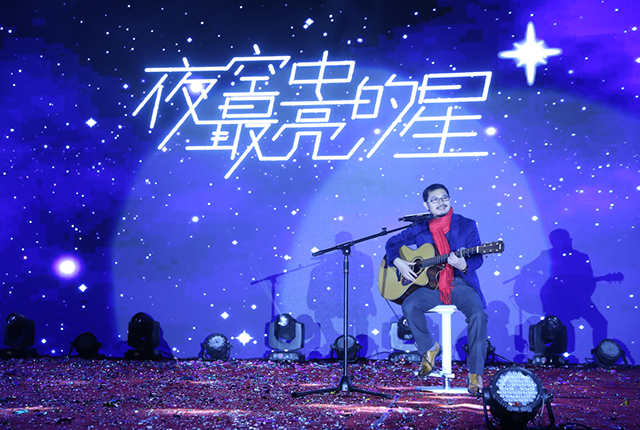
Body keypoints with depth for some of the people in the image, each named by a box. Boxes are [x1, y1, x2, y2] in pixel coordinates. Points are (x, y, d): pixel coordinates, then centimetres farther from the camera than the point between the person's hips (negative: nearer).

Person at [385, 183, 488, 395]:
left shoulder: (467, 225, 3)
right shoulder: (419, 229, 8)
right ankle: (429, 348, 1)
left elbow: (477, 258, -3)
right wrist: (398, 262, -5)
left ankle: (475, 373, -15)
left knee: (478, 315, -29)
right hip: (431, 284, 2)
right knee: (409, 306, -27)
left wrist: (463, 265, -26)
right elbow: (392, 242, 15)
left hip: (461, 282, -2)